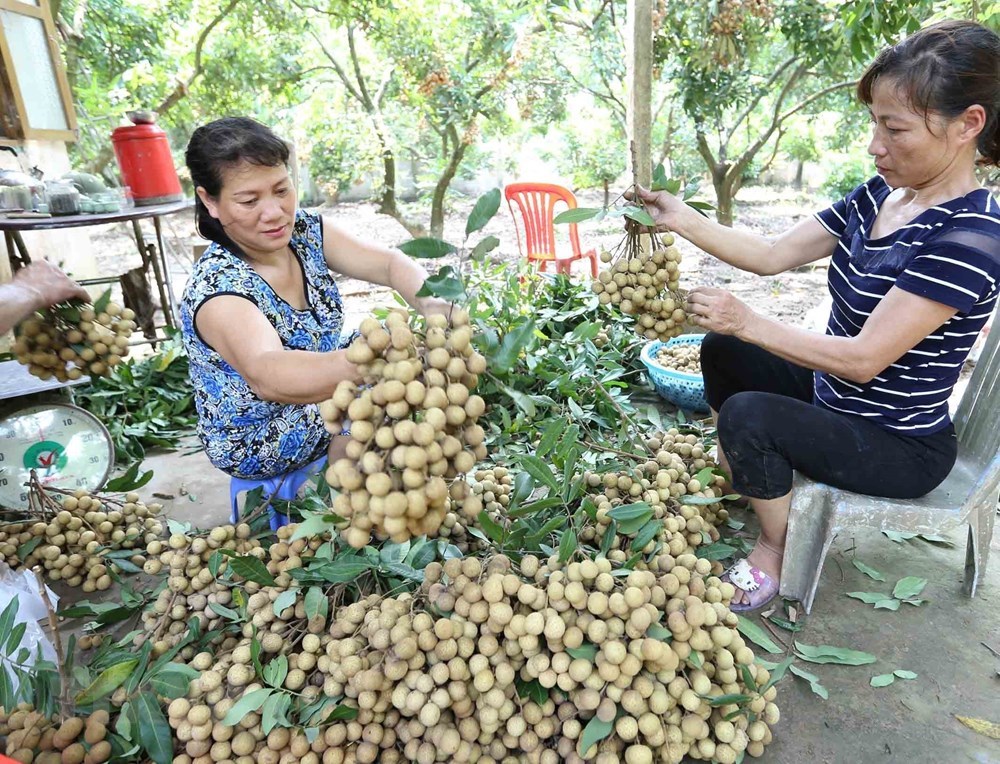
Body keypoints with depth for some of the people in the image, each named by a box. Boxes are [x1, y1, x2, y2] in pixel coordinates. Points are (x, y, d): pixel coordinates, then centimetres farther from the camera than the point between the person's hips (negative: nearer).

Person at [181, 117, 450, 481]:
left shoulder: (305, 229, -10)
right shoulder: (217, 288, -31)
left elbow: (390, 263, -17)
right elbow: (267, 375, -49)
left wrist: (432, 304, -40)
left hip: (318, 392, 7)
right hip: (261, 441, -7)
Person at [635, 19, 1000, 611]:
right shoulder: (880, 195, -2)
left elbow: (864, 358, -29)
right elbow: (774, 255, -4)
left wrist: (749, 322, -30)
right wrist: (681, 219, -14)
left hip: (902, 447, -8)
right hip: (836, 395, 8)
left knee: (749, 415, -27)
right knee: (722, 353, 8)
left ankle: (774, 554, 0)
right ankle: (731, 477, 25)